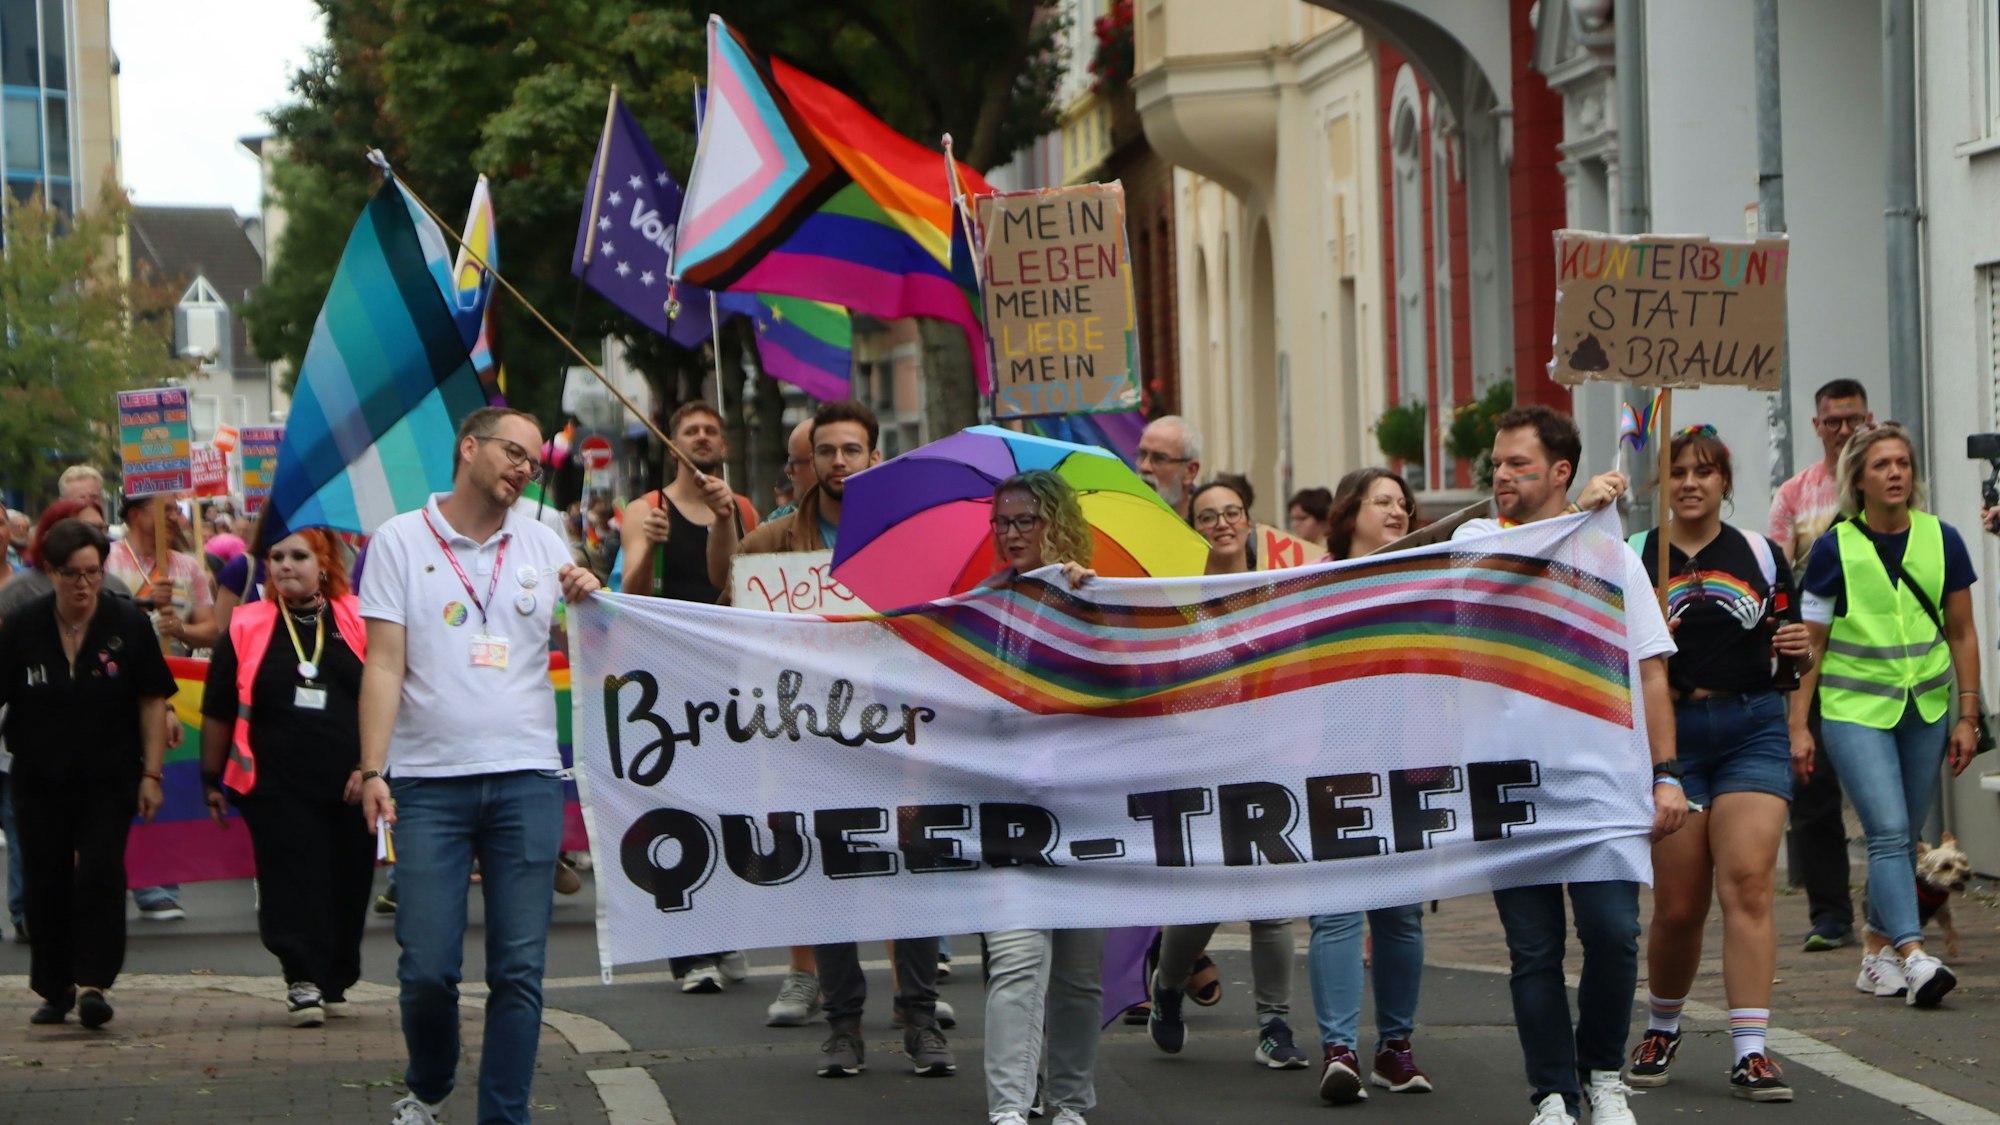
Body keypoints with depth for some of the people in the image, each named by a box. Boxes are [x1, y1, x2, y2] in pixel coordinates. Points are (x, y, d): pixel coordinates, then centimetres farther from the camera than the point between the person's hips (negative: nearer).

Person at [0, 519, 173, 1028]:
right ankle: (55, 989, 18)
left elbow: (152, 702, -1)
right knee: (45, 883, 6)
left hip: (109, 779, -2)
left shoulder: (128, 624, -3)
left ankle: (93, 983, -14)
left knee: (100, 875, -14)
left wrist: (151, 775, -5)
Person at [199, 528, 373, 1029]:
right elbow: (218, 713, 12)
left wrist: (369, 765, -1)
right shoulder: (247, 628, 6)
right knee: (292, 882, -10)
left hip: (350, 785, 1)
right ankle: (303, 980, -8)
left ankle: (336, 981, 22)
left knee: (349, 884, 6)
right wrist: (212, 777, 11)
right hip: (278, 787, -1)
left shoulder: (358, 622, 6)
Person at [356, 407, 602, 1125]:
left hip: (527, 777, 3)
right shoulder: (402, 541, 5)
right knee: (428, 966, -4)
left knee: (520, 968, -1)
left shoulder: (543, 544, 13)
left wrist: (587, 602, -4)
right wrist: (372, 771, -9)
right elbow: (383, 666, 0)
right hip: (429, 779, -2)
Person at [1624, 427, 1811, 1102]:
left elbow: (1787, 648, 16)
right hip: (1667, 735, -1)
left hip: (1753, 731, 1)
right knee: (1679, 906, 2)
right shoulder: (1633, 559, 5)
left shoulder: (1761, 555, 10)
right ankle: (1661, 1028, 28)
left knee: (1748, 885, -13)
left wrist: (1801, 648, -6)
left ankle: (1750, 1052, -14)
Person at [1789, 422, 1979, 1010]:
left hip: (1925, 710, 3)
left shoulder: (1943, 541, 2)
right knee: (1889, 832, -16)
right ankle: (1913, 958, -24)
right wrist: (1798, 725, -3)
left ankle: (1875, 953, 21)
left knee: (1901, 839, 9)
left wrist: (1967, 716, 5)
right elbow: (1809, 644, 0)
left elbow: (1962, 634, 9)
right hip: (1854, 709, -3)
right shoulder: (1834, 548, -4)